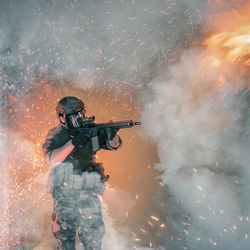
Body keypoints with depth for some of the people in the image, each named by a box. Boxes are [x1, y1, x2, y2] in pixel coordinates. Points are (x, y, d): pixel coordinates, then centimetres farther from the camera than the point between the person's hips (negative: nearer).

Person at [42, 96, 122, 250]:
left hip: (90, 194, 2)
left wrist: (112, 136, -23)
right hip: (65, 195, -2)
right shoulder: (56, 135, -3)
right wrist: (73, 143, -29)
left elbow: (115, 145, 1)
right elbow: (51, 159, -19)